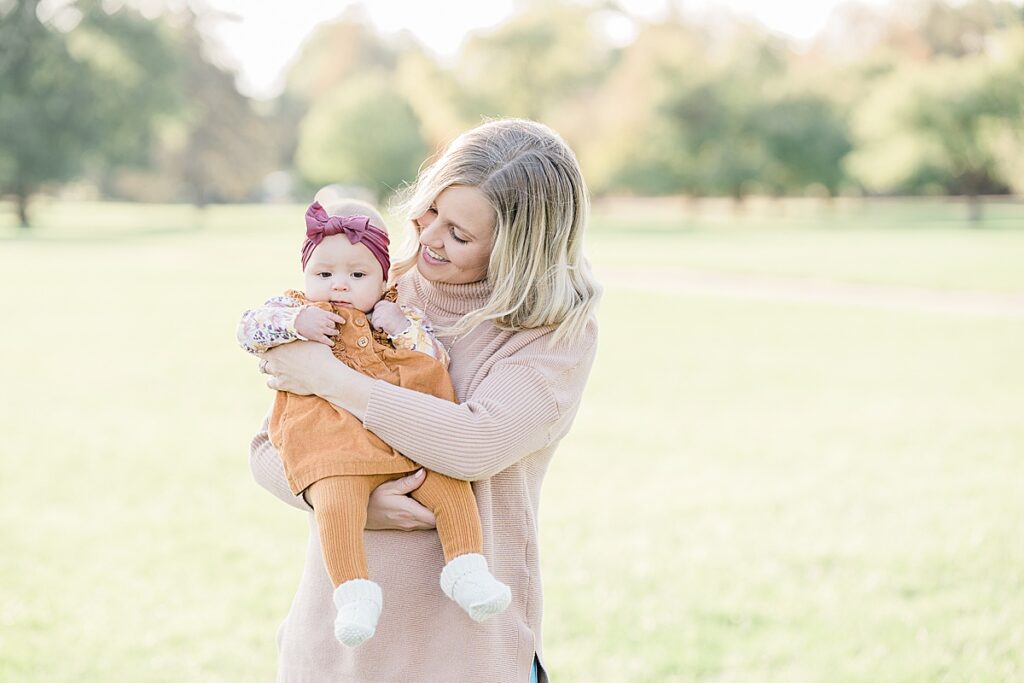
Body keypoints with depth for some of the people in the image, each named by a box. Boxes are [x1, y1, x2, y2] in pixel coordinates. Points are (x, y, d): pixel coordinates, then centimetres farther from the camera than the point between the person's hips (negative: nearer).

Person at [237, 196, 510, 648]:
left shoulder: (399, 314, 20)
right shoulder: (296, 308, 17)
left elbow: (438, 359, 13)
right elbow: (248, 329, 4)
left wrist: (405, 328, -2)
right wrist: (295, 322, -11)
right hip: (332, 443, -3)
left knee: (451, 488, -15)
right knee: (335, 504, -30)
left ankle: (466, 569, -4)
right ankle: (354, 593, -28)